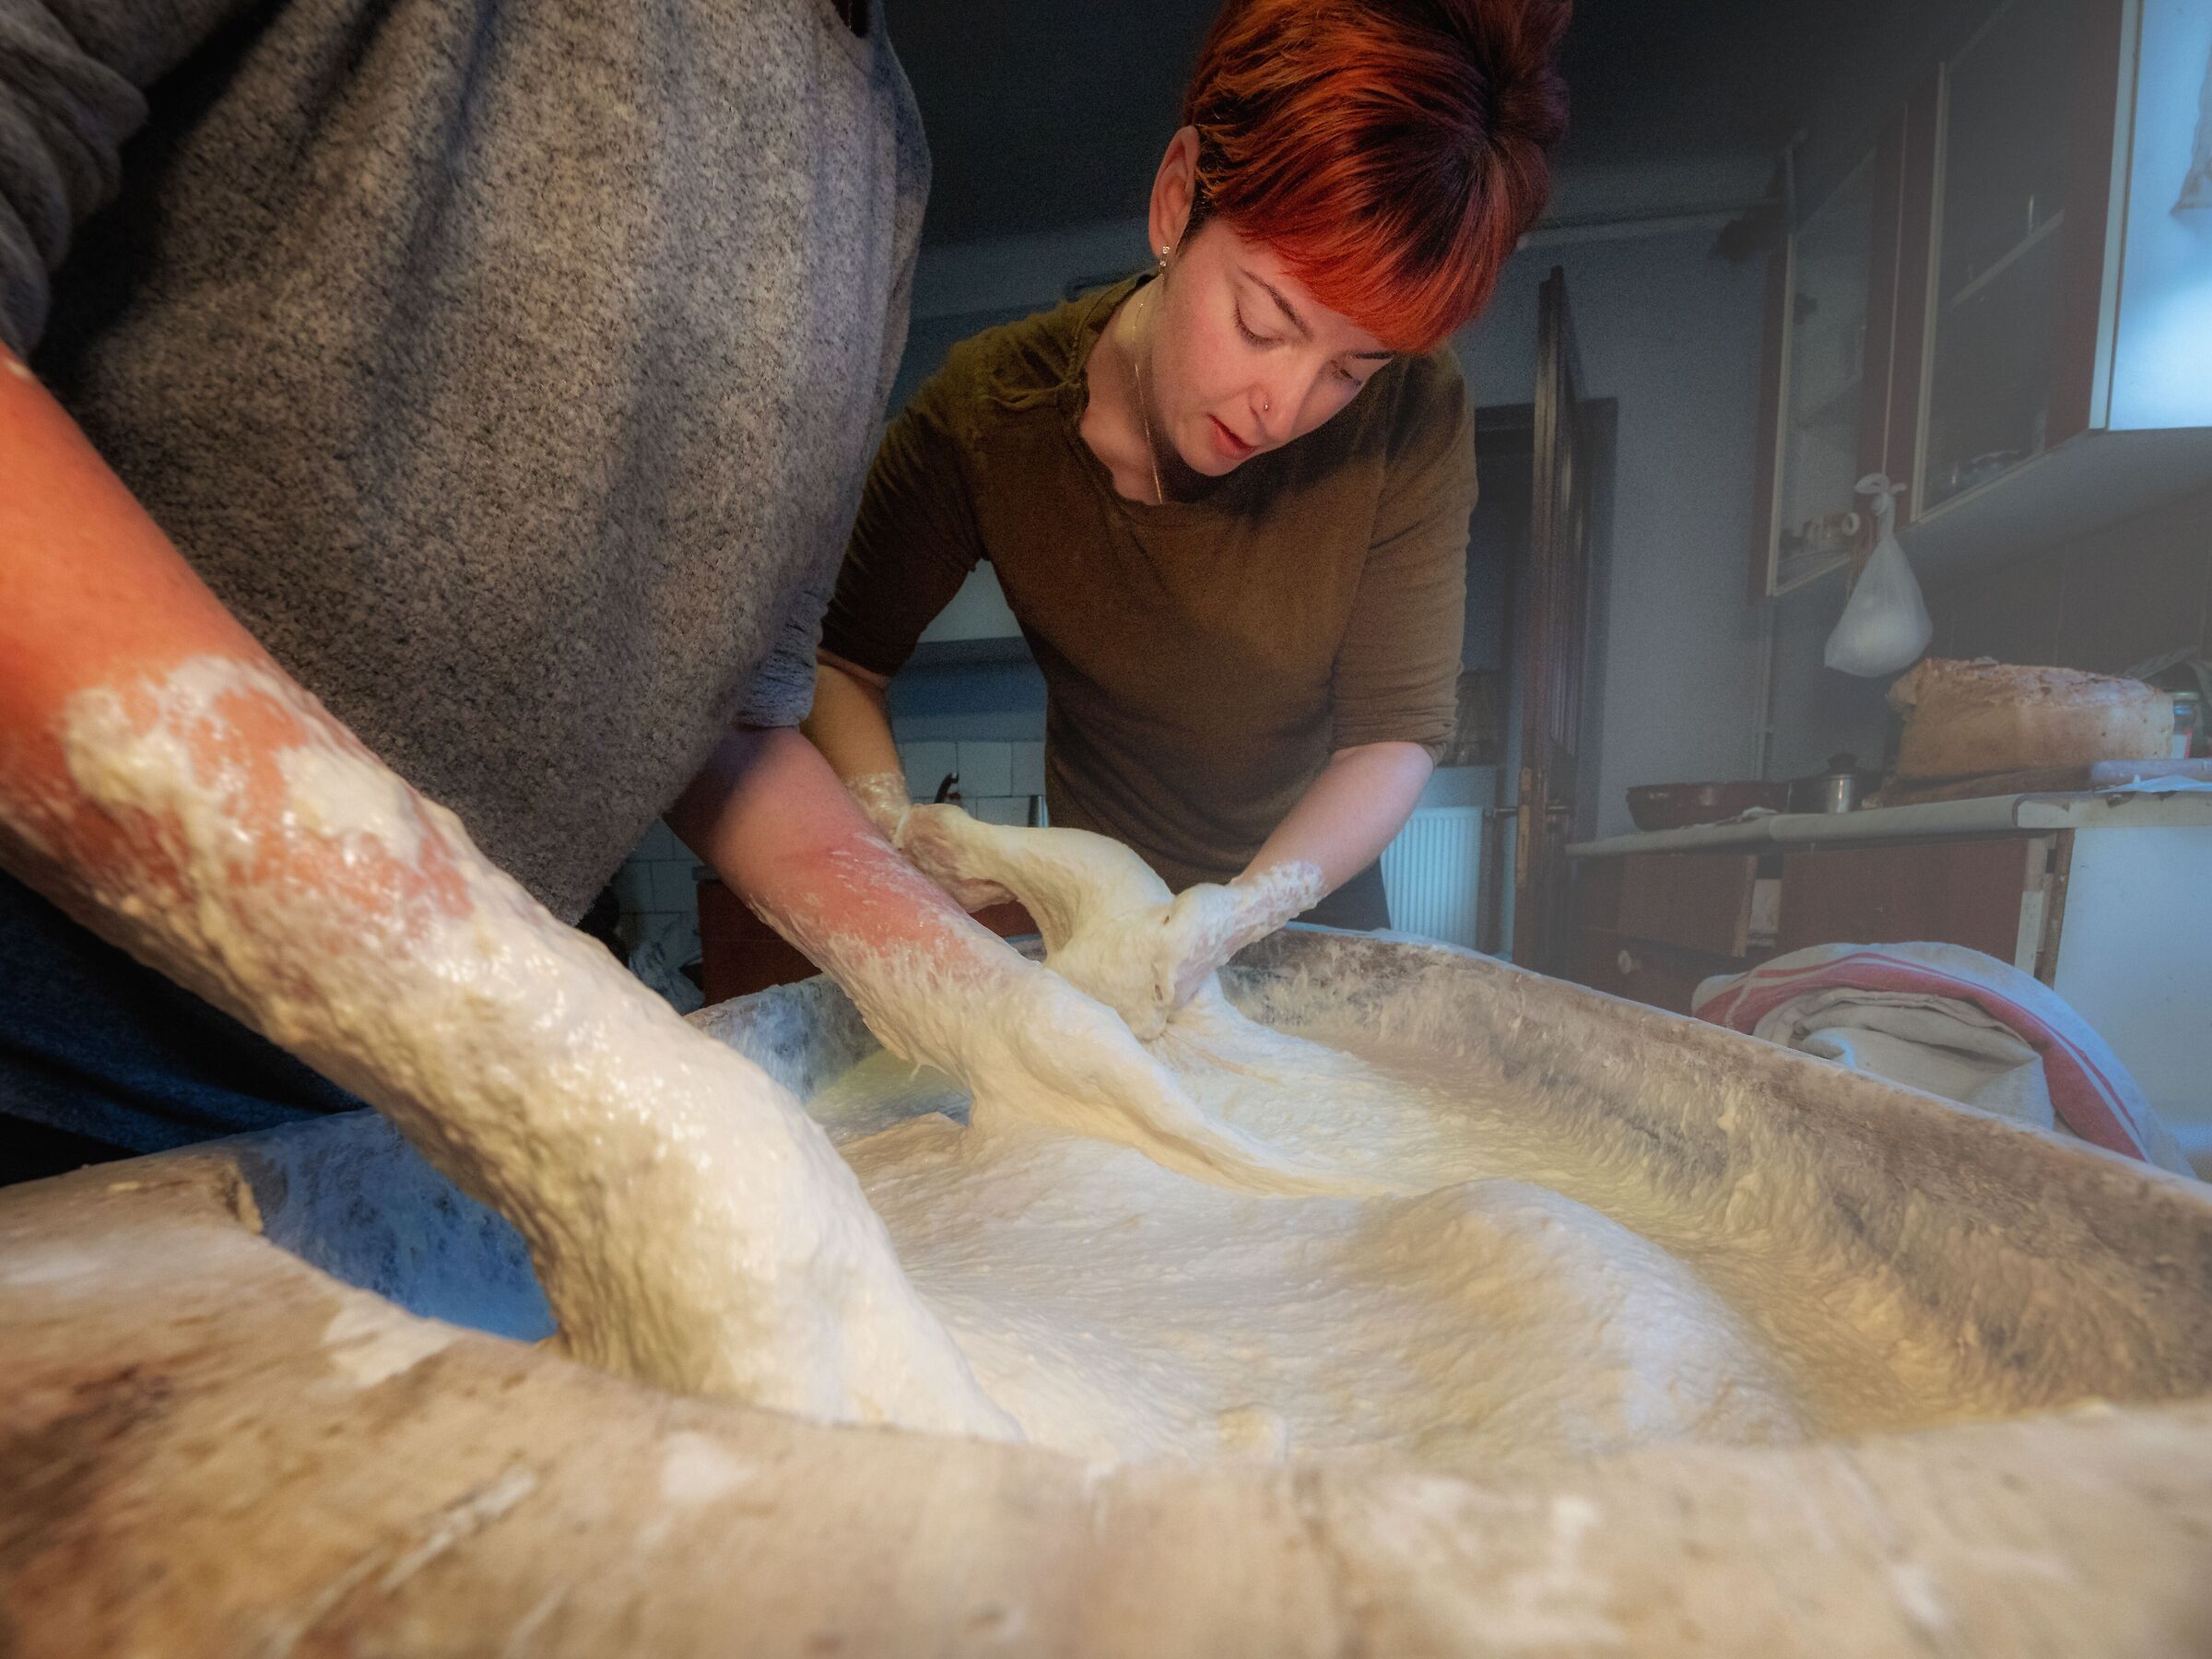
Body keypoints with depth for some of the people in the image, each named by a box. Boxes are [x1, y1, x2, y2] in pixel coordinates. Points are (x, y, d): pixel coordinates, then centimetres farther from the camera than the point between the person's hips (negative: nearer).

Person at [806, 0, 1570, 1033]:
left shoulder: (1410, 421, -22)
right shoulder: (987, 413, -22)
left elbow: (1397, 733, -19)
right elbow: (836, 661, -13)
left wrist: (1248, 907, -35)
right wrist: (892, 823, -31)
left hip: (1313, 909, 2)